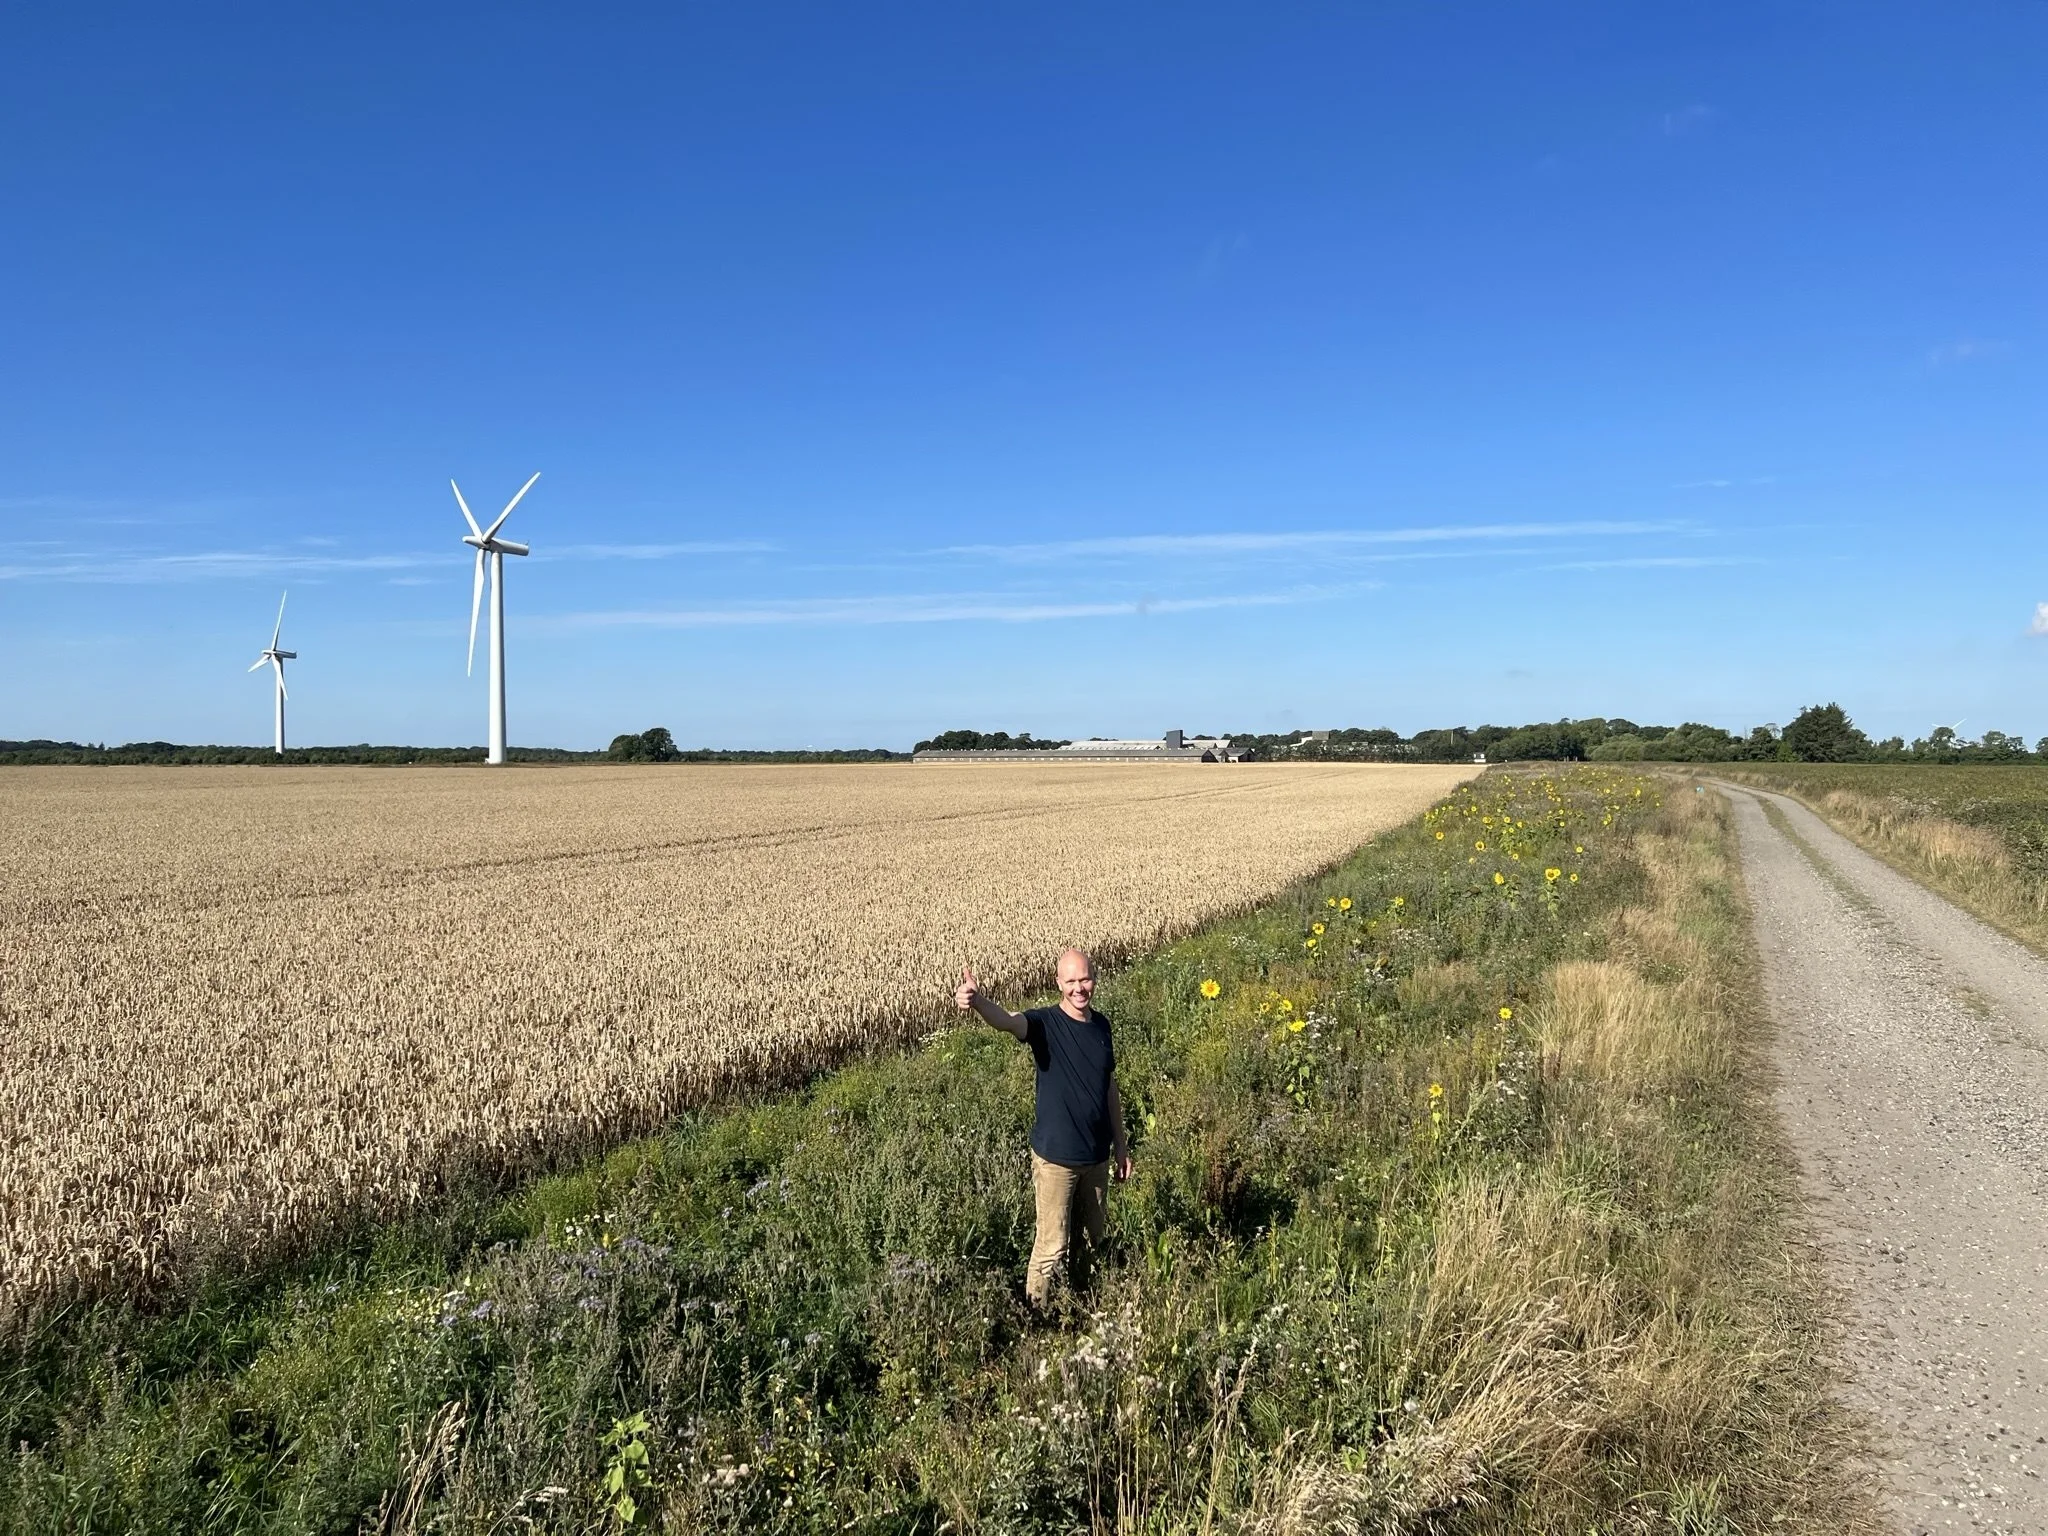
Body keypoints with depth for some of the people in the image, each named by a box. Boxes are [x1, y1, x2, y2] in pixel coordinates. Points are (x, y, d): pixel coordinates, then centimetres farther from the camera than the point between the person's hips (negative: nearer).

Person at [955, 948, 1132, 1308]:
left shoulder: (1101, 1025, 0)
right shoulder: (1045, 1023, -17)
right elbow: (1007, 1021, -39)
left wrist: (1120, 1142, 14)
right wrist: (977, 1001, -61)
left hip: (1097, 1155, 6)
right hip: (1056, 1157, -5)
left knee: (1091, 1238, 21)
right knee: (1052, 1246, 1)